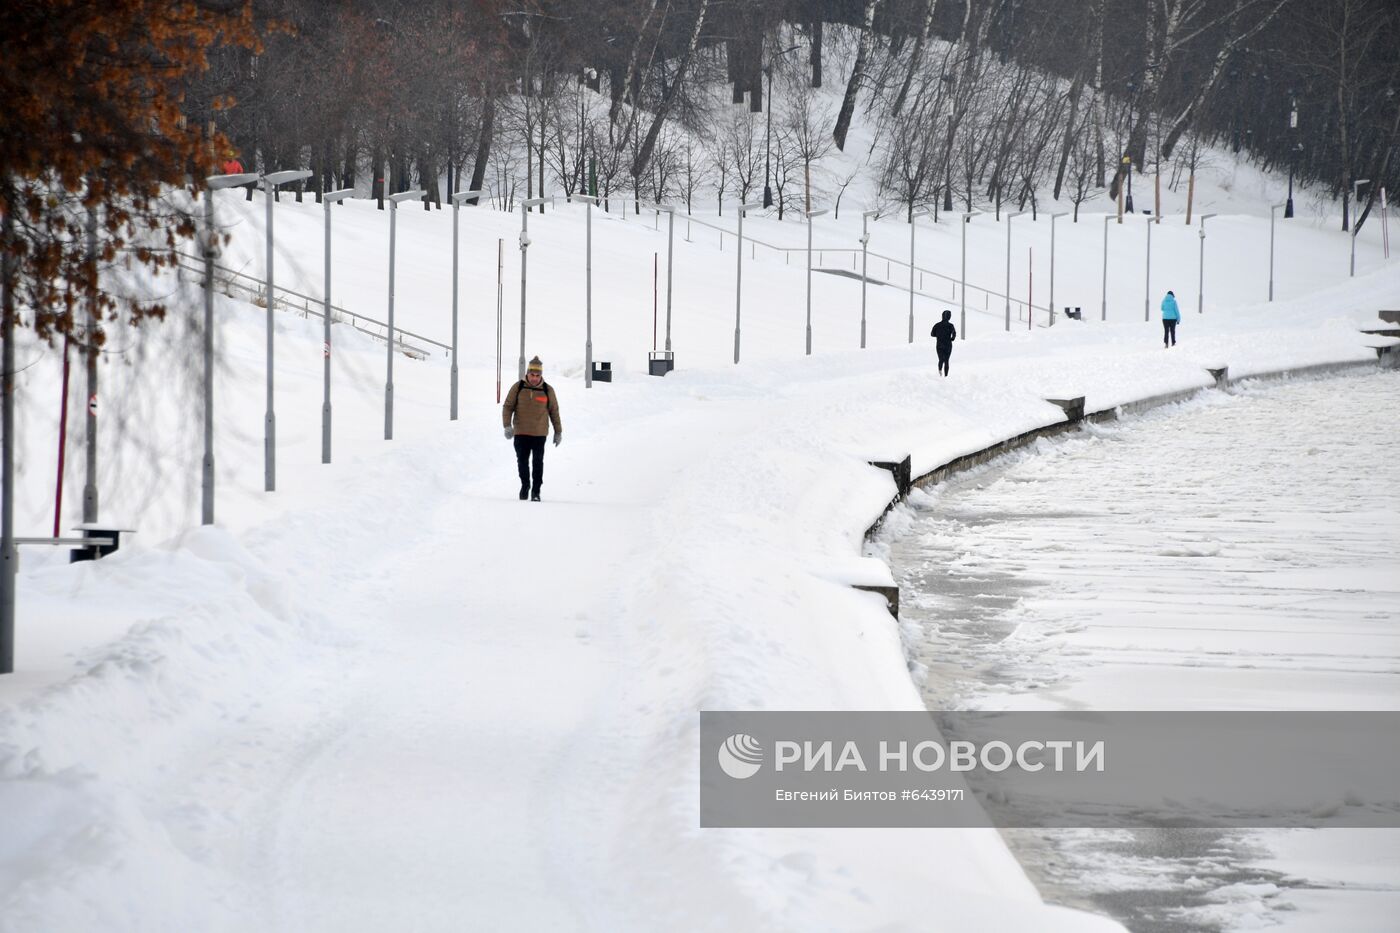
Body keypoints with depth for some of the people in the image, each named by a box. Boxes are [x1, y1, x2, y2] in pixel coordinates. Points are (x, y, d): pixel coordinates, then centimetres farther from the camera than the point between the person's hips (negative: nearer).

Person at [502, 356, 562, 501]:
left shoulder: (548, 390, 0)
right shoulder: (518, 388, -2)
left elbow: (554, 412, 9)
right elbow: (508, 407, 1)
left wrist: (558, 432, 11)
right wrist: (507, 426, -11)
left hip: (539, 433, -1)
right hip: (521, 433, 1)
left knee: (538, 462, 1)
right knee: (522, 461, 7)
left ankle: (536, 490, 10)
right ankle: (525, 485, 28)